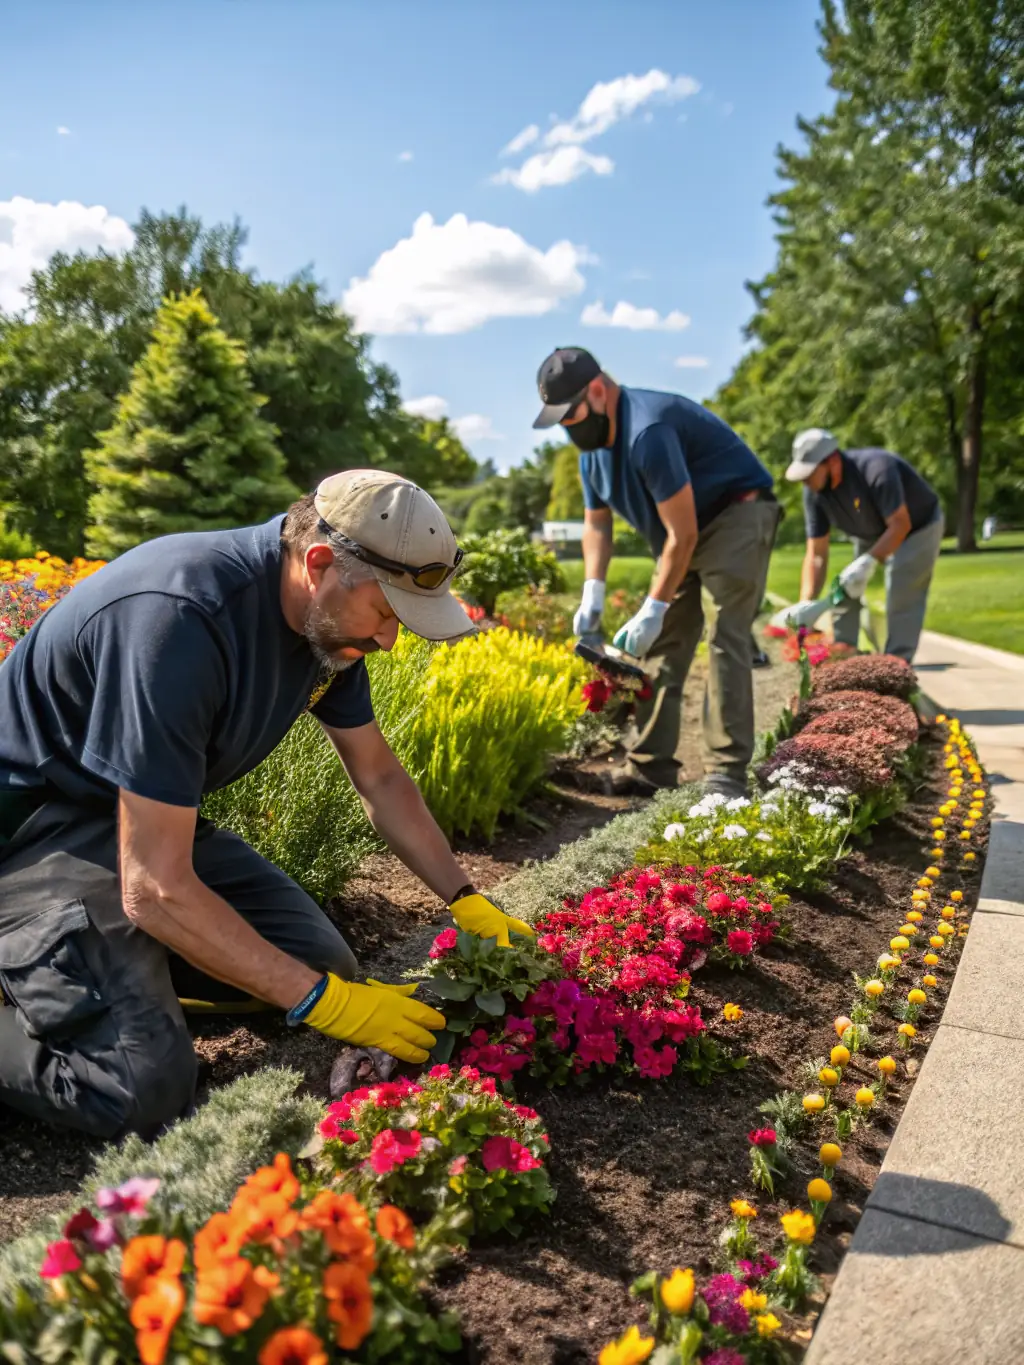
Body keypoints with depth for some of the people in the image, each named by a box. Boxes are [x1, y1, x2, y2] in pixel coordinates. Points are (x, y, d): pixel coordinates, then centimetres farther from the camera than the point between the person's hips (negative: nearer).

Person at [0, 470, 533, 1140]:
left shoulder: (328, 615, -6)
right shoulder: (182, 618, -33)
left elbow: (381, 777, 8)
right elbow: (156, 891, -31)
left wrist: (468, 902, 0)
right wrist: (327, 1003, -25)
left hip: (152, 815, 8)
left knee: (327, 964, 0)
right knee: (146, 1086, -23)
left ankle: (109, 953, 12)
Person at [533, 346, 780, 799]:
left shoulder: (647, 430, -30)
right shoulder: (592, 444, 1)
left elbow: (683, 534, -29)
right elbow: (596, 522, 8)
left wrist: (653, 609, -24)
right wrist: (592, 593, -6)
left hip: (736, 515, -9)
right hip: (681, 531, 9)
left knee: (725, 638, -18)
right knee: (664, 642, 4)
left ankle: (727, 772, -16)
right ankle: (650, 764, 8)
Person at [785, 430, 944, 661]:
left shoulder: (876, 469, -37)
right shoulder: (814, 493, -19)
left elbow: (900, 524, -33)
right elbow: (816, 554, -18)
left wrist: (869, 561, -46)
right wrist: (805, 603, -27)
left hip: (917, 527, -6)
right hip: (870, 535, 6)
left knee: (901, 603, -15)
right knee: (843, 595, 1)